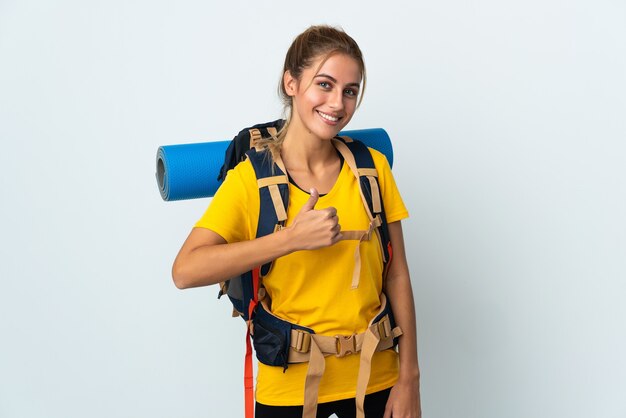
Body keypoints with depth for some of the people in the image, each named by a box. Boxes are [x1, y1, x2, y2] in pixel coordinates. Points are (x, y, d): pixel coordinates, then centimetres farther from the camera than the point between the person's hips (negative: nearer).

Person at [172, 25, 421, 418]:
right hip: (289, 385, -2)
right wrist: (291, 238, -25)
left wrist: (409, 376, 0)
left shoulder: (372, 167, -2)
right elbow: (185, 271, -22)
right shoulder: (251, 178, -10)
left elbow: (397, 276, 1)